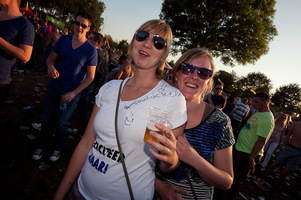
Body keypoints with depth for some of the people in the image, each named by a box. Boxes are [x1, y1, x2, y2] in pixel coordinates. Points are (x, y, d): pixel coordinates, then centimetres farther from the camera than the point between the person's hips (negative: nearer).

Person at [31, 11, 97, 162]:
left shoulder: (90, 50, -12)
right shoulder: (63, 39, 0)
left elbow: (90, 76, -9)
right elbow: (51, 58, 8)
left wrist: (73, 93, -15)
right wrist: (50, 67, -17)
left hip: (72, 93, -3)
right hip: (54, 86, 3)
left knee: (61, 123, 8)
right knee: (46, 118, 11)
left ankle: (57, 148, 35)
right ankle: (42, 145, 35)